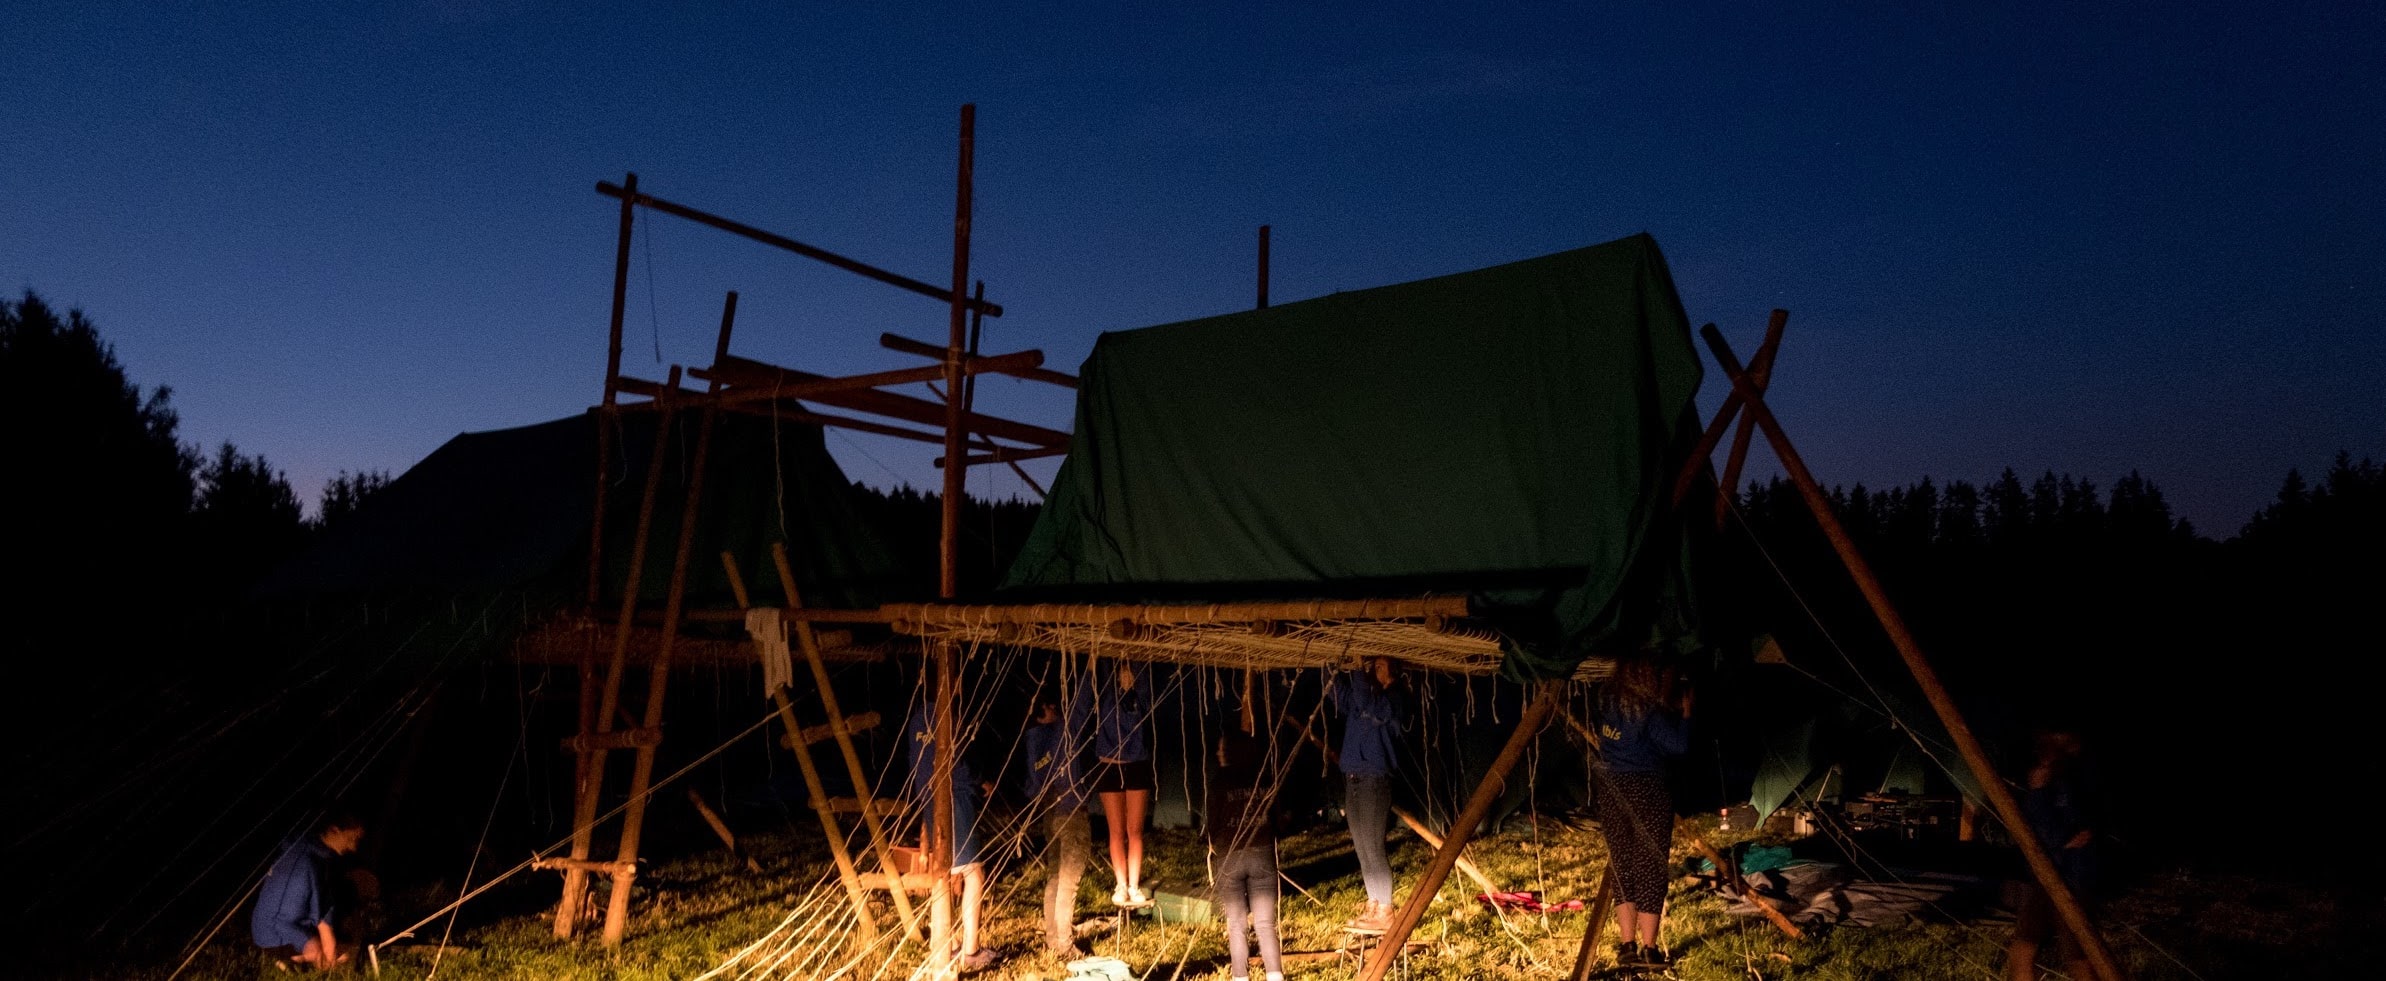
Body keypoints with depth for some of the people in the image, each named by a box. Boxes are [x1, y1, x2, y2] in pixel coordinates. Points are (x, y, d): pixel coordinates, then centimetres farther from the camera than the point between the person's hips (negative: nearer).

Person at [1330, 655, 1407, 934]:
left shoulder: (1393, 699, -7)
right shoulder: (1364, 694, 16)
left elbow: (1367, 705, -23)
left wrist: (1358, 672, -19)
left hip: (1374, 779, -8)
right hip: (1353, 777, 8)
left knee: (1372, 846, -8)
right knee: (1361, 846, 11)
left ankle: (1384, 914, -3)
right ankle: (1372, 907, 19)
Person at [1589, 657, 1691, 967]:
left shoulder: (1607, 701, 3)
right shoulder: (1650, 711, -16)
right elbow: (1678, 746, -15)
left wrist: (1671, 708, 12)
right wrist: (1685, 712, -3)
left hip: (1612, 792, 6)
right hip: (1647, 792, -6)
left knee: (1622, 868, 12)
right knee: (1650, 869, 4)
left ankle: (1627, 945, 14)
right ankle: (1649, 948, 9)